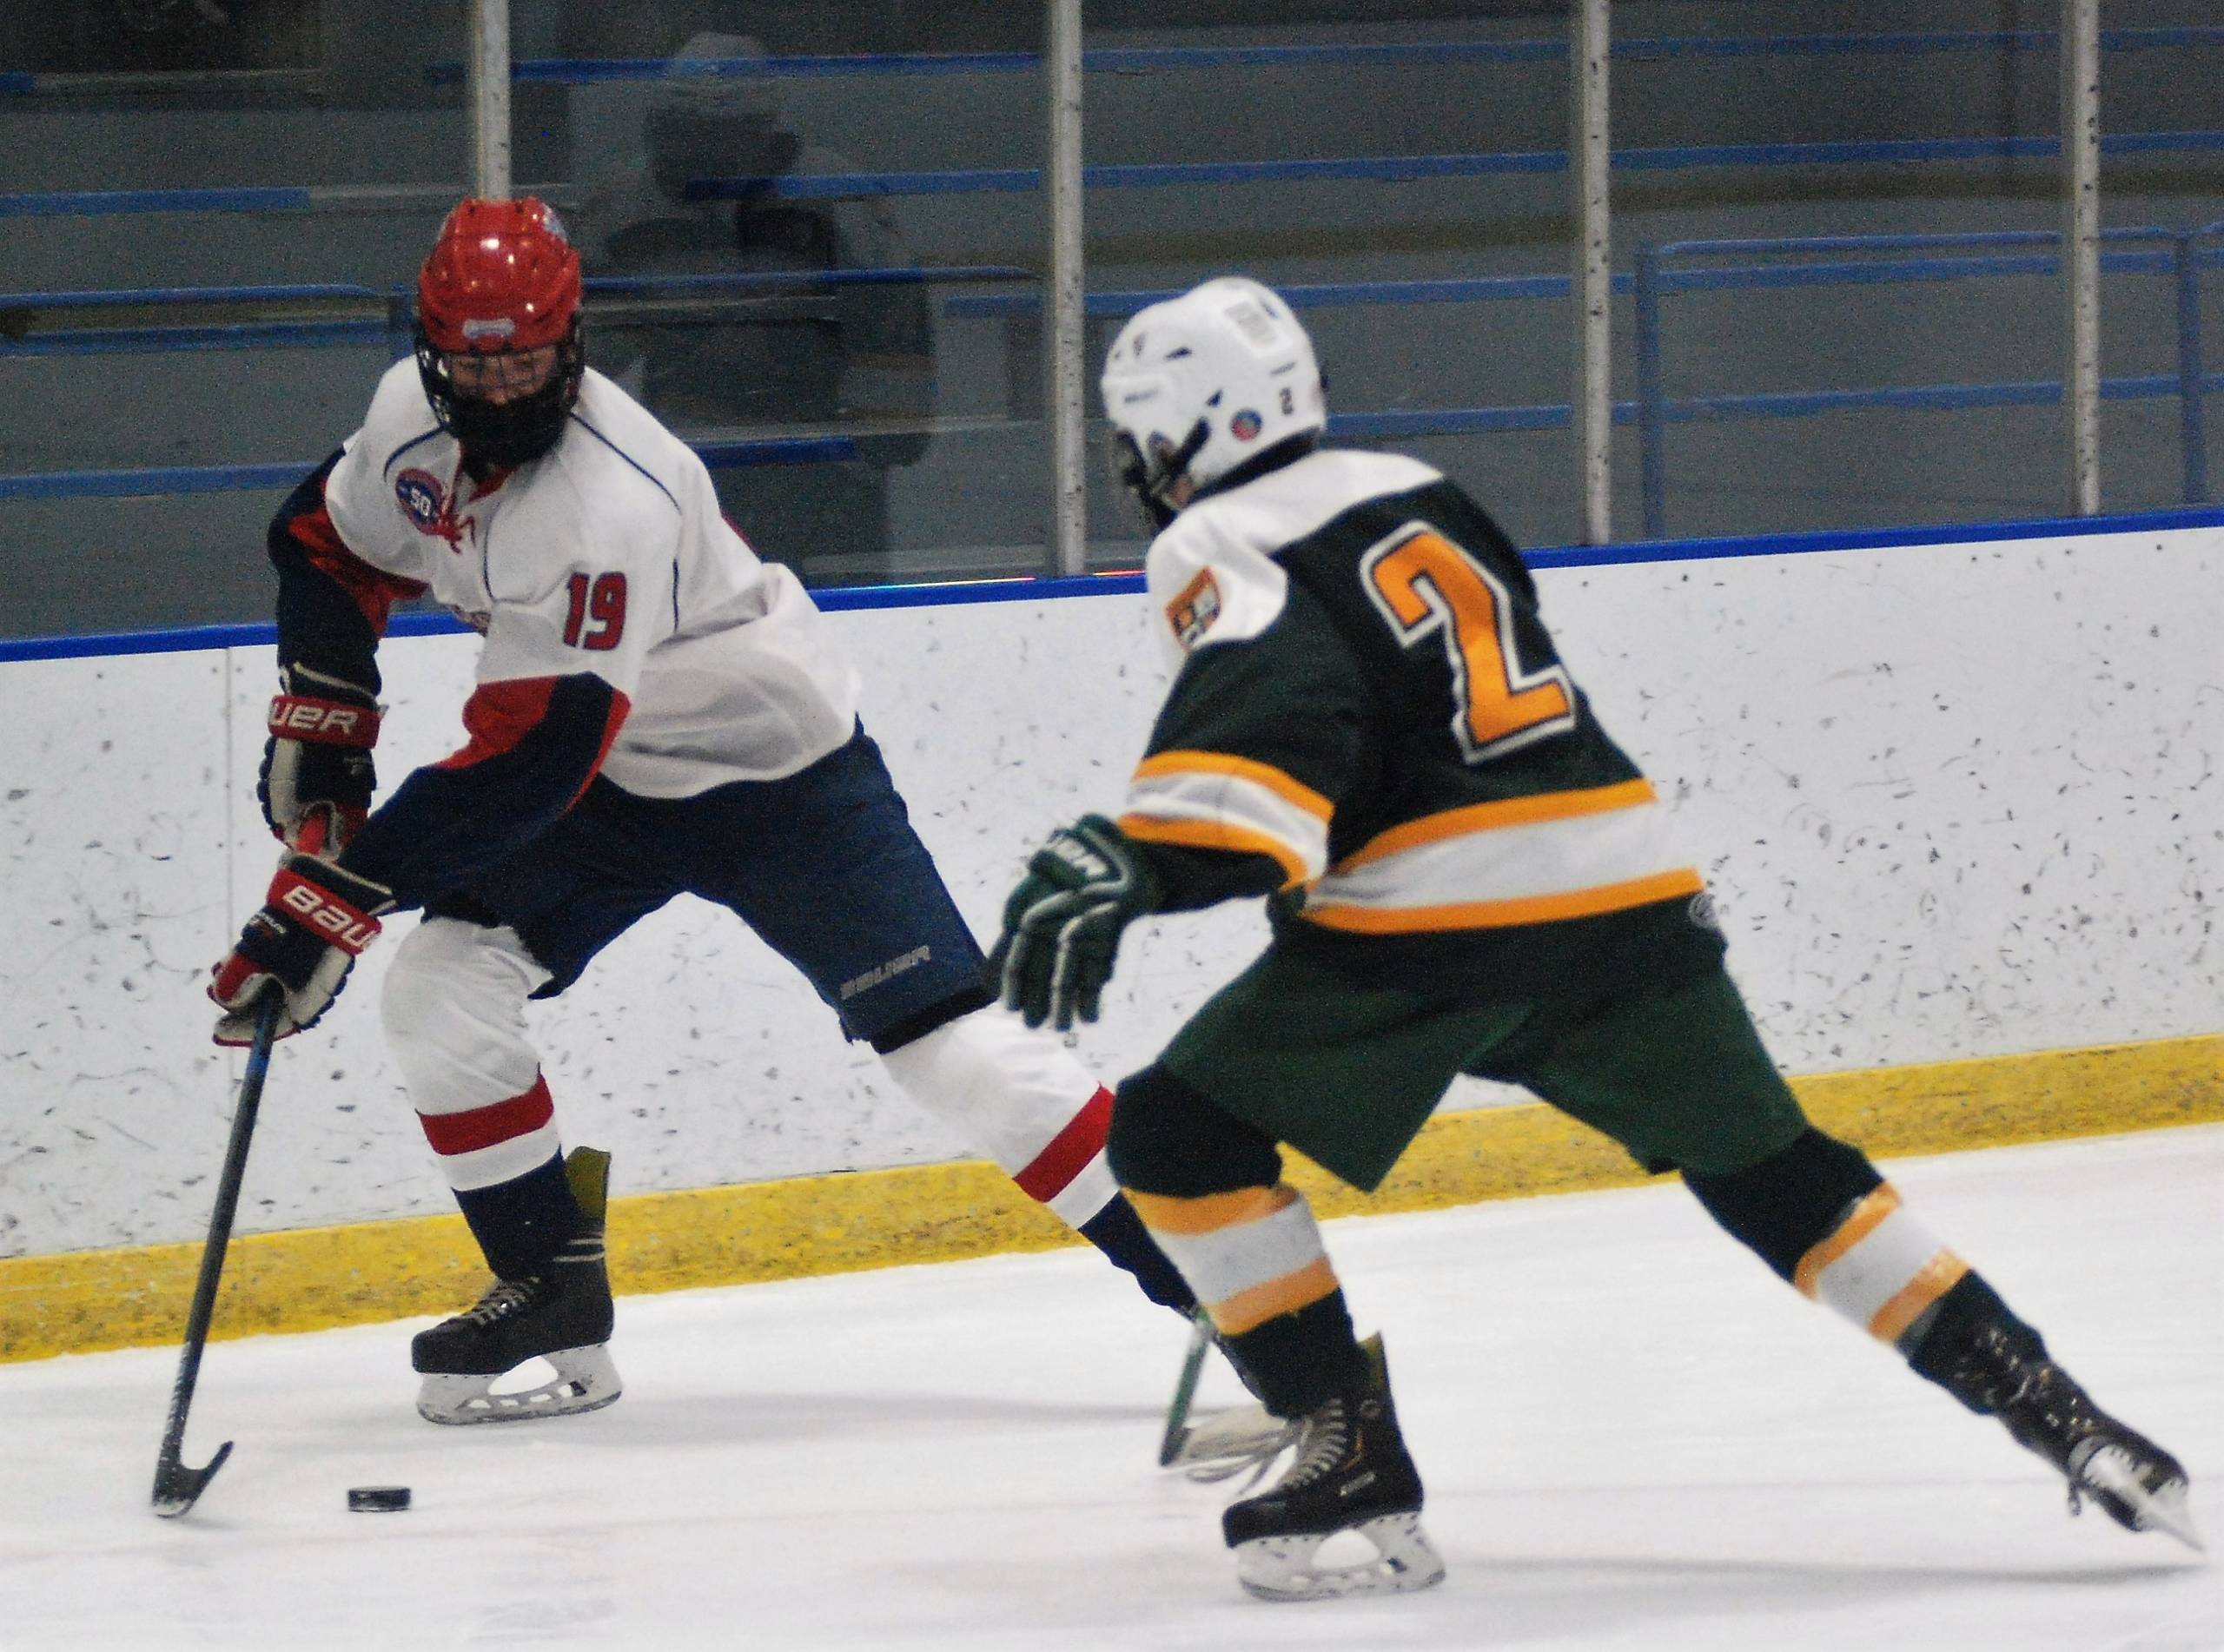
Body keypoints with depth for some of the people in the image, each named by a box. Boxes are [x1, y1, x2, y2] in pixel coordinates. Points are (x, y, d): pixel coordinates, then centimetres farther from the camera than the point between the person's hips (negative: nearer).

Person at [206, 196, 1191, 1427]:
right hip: (615, 783, 7)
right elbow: (327, 543, 11)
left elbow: (526, 766, -39)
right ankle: (549, 1286, 6)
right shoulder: (415, 416, -12)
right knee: (440, 990, -8)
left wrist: (338, 894, -39)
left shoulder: (612, 505, -36)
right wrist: (322, 722, -1)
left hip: (779, 768, -7)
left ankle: (1178, 1252, -4)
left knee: (940, 1033, -12)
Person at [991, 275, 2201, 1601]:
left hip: (1427, 920, -7)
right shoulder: (1417, 496, 23)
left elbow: (1269, 710, -21)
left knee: (1180, 1132, 4)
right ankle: (2043, 1404, 12)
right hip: (1625, 888, 7)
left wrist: (1143, 860, -34)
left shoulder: (1218, 548, -1)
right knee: (1767, 1167, 20)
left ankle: (1354, 1457, -6)